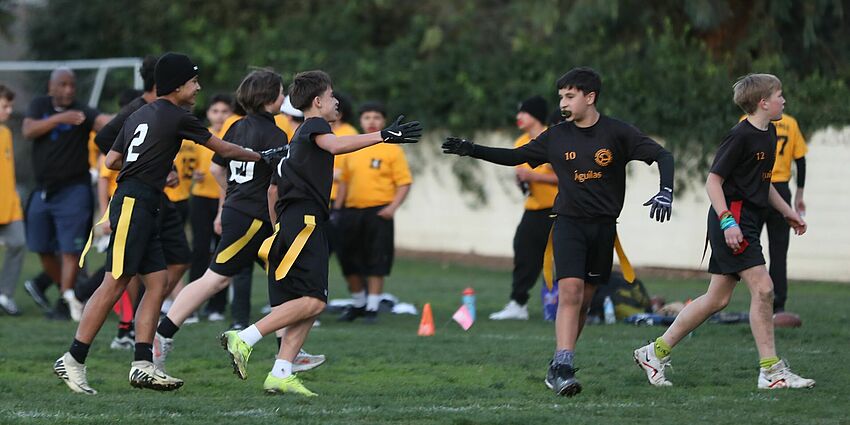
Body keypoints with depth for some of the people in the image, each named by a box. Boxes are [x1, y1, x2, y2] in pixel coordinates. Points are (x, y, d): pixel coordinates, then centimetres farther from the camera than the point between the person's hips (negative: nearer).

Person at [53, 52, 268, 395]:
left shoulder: (140, 116, 18)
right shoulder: (176, 117, -5)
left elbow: (111, 161, 18)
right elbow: (224, 149, 4)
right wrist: (262, 157, 18)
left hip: (142, 209, 10)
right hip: (134, 204, -10)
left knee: (158, 283, 6)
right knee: (114, 284, -11)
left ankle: (143, 366, 2)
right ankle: (72, 360, -12)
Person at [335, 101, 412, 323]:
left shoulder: (392, 150, -2)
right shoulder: (351, 149, 11)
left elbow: (404, 182, -4)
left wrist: (393, 207, -14)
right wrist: (337, 207, 11)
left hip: (378, 211, -4)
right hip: (352, 210, 4)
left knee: (376, 262, -3)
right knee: (348, 259, 7)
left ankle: (372, 307, 6)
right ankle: (358, 303, 26)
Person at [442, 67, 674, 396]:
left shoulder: (617, 133, -4)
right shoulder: (557, 137, 3)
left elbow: (662, 156, -5)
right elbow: (514, 156, 10)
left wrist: (665, 192, -21)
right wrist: (472, 150, 1)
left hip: (603, 226, 0)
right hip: (569, 223, 0)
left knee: (584, 299, 7)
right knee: (569, 292, -17)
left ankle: (559, 368, 18)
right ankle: (563, 367, -24)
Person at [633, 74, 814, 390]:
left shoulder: (769, 134, 15)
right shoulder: (741, 136, -14)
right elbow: (713, 180, -15)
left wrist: (787, 212, 27)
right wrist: (727, 221, -24)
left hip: (749, 220, 10)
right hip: (733, 219, -10)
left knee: (717, 298, 9)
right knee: (762, 287, -14)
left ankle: (656, 352, 17)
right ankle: (771, 371, -10)